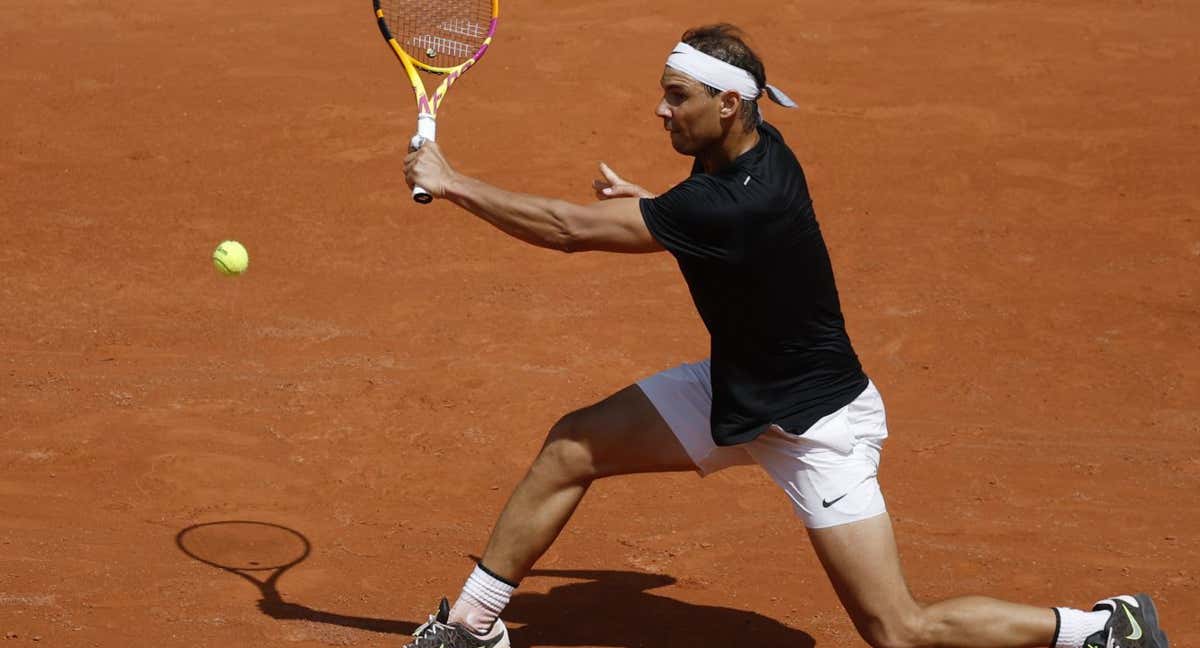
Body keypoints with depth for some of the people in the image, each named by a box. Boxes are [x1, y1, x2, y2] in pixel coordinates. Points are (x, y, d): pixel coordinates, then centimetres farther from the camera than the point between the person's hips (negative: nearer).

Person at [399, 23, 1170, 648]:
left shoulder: (734, 206, -34)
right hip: (738, 390, 9)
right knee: (574, 445, 6)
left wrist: (453, 183, -21)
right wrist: (646, 205, -3)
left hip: (817, 423, -9)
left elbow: (571, 229, -31)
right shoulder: (756, 150, -7)